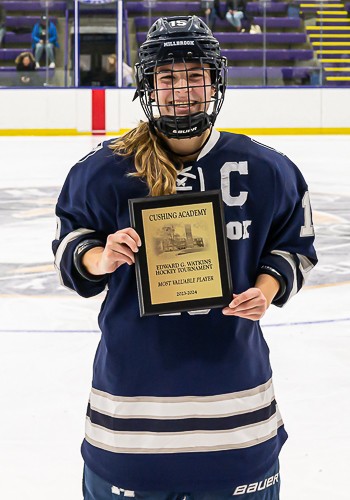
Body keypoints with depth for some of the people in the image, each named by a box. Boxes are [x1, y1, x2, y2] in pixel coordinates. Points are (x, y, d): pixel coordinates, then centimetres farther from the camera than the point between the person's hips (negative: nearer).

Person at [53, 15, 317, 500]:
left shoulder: (264, 170, -2)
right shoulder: (105, 169, -5)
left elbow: (292, 246, 11)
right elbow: (69, 243, 6)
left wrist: (268, 287, -7)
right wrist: (97, 260, -15)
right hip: (133, 371, -1)